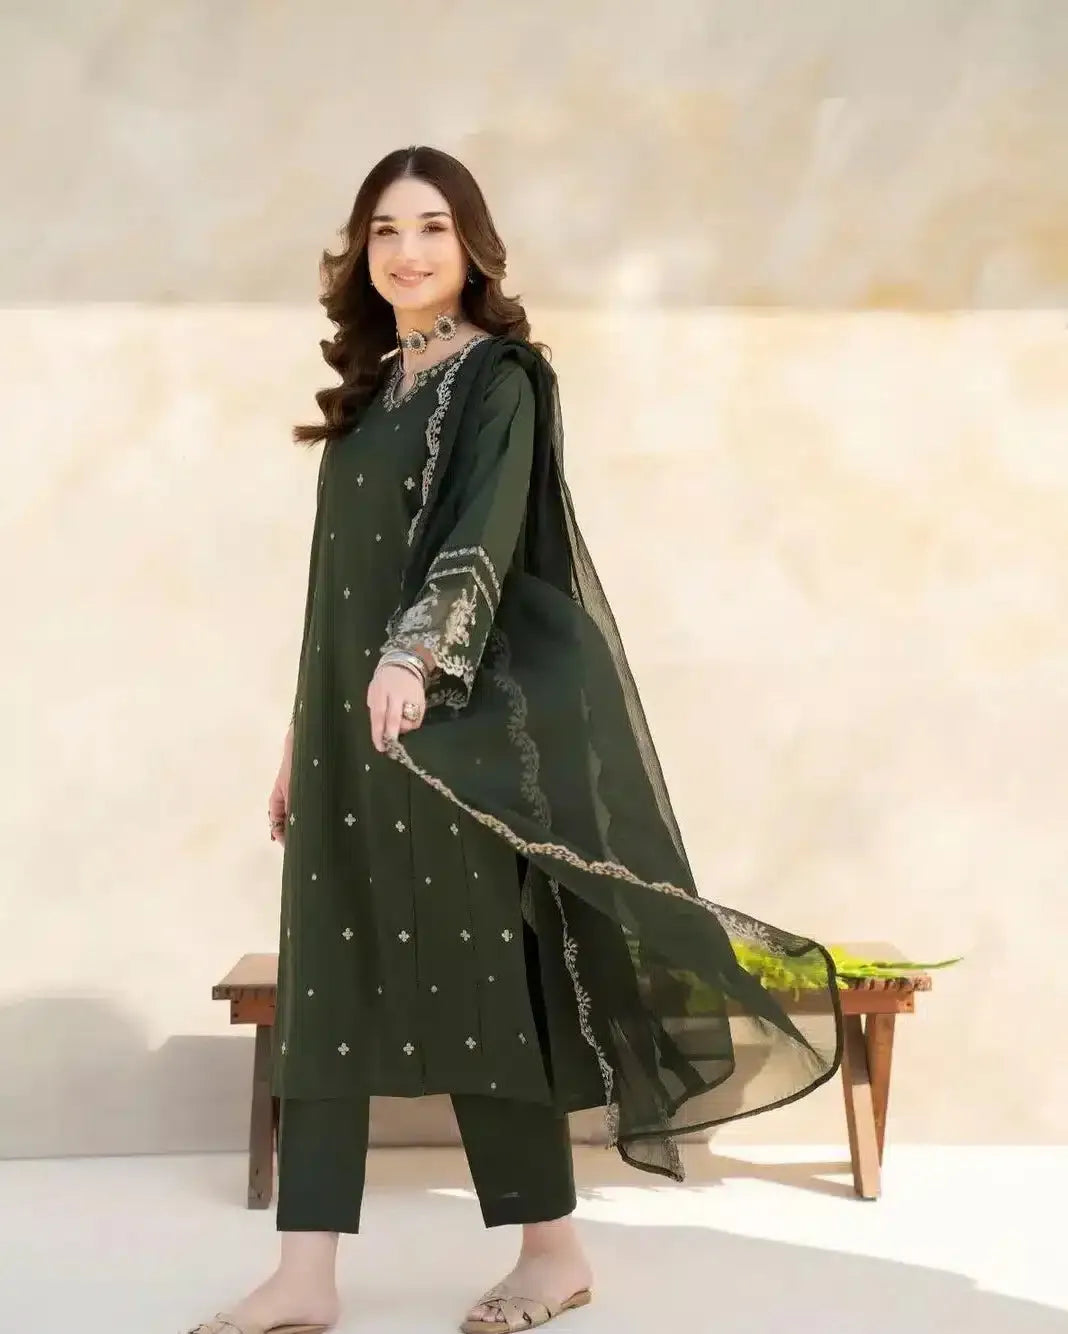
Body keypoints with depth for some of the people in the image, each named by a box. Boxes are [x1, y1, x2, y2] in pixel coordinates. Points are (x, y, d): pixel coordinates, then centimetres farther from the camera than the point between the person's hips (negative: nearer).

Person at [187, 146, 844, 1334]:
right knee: (324, 983, 2)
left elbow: (484, 536, -21)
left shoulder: (499, 380, -4)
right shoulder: (372, 390, 17)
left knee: (473, 973, -4)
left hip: (451, 719, -7)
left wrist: (415, 656, -39)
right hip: (350, 721, 8)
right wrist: (302, 733, 16)